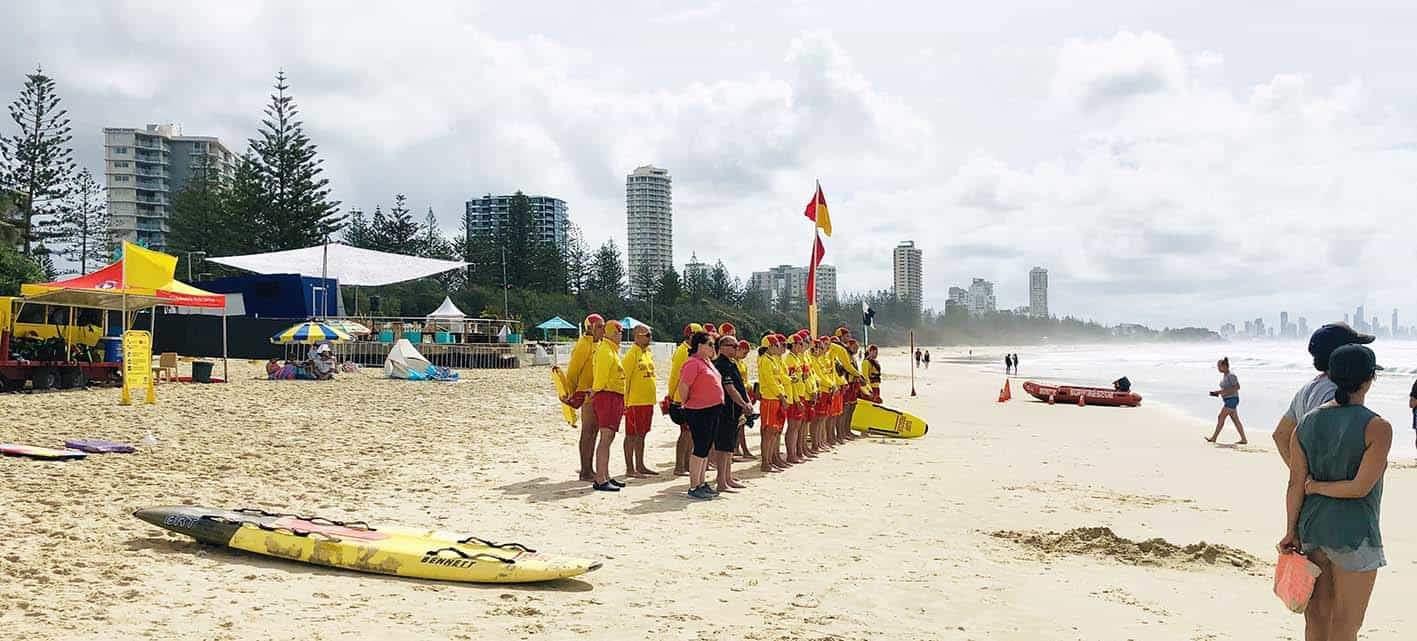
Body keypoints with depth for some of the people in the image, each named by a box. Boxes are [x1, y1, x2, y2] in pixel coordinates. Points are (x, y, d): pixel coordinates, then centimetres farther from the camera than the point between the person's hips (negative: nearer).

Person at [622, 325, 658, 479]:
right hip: (634, 401, -8)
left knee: (642, 434, 14)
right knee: (632, 435, -2)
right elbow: (624, 378, -15)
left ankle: (640, 466, 22)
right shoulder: (632, 354, -12)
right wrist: (625, 401, -18)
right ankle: (630, 469, 3)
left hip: (647, 401, 8)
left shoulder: (648, 353, 14)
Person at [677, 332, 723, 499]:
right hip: (699, 412, -9)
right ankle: (693, 488, 0)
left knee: (706, 448, 14)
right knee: (700, 449, -6)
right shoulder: (693, 363, -15)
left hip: (713, 411, 9)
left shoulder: (707, 362, 14)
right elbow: (683, 387, -19)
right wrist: (686, 405, -8)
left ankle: (701, 483, 22)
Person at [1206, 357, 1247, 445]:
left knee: (1221, 417, -8)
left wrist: (1223, 391, -23)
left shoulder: (1231, 375, -17)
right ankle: (1244, 439, 11)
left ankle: (1214, 438, -2)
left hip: (1232, 400, -10)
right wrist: (1218, 392, 7)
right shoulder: (1224, 375, 13)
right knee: (1236, 420, 9)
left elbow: (1237, 387, -21)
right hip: (1228, 400, 10)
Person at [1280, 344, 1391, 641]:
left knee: (1318, 614, 15)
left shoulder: (1306, 423, 0)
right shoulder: (1377, 427, -14)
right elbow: (1361, 487, -19)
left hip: (1312, 527, 5)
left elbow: (1296, 485, -1)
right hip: (1353, 535, -5)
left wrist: (1291, 532, 3)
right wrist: (1318, 487, -4)